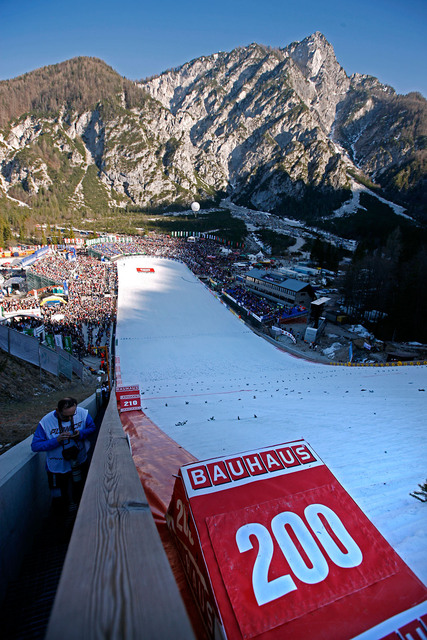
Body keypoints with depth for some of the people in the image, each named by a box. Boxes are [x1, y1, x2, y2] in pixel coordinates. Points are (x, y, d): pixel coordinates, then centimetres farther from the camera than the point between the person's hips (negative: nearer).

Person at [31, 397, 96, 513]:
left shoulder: (82, 413, -16)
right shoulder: (46, 422, -19)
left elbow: (92, 428, -2)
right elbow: (35, 446, -16)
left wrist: (81, 434, -23)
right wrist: (56, 440, -29)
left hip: (80, 463, 2)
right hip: (57, 468, -1)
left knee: (80, 498, 20)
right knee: (60, 506, 12)